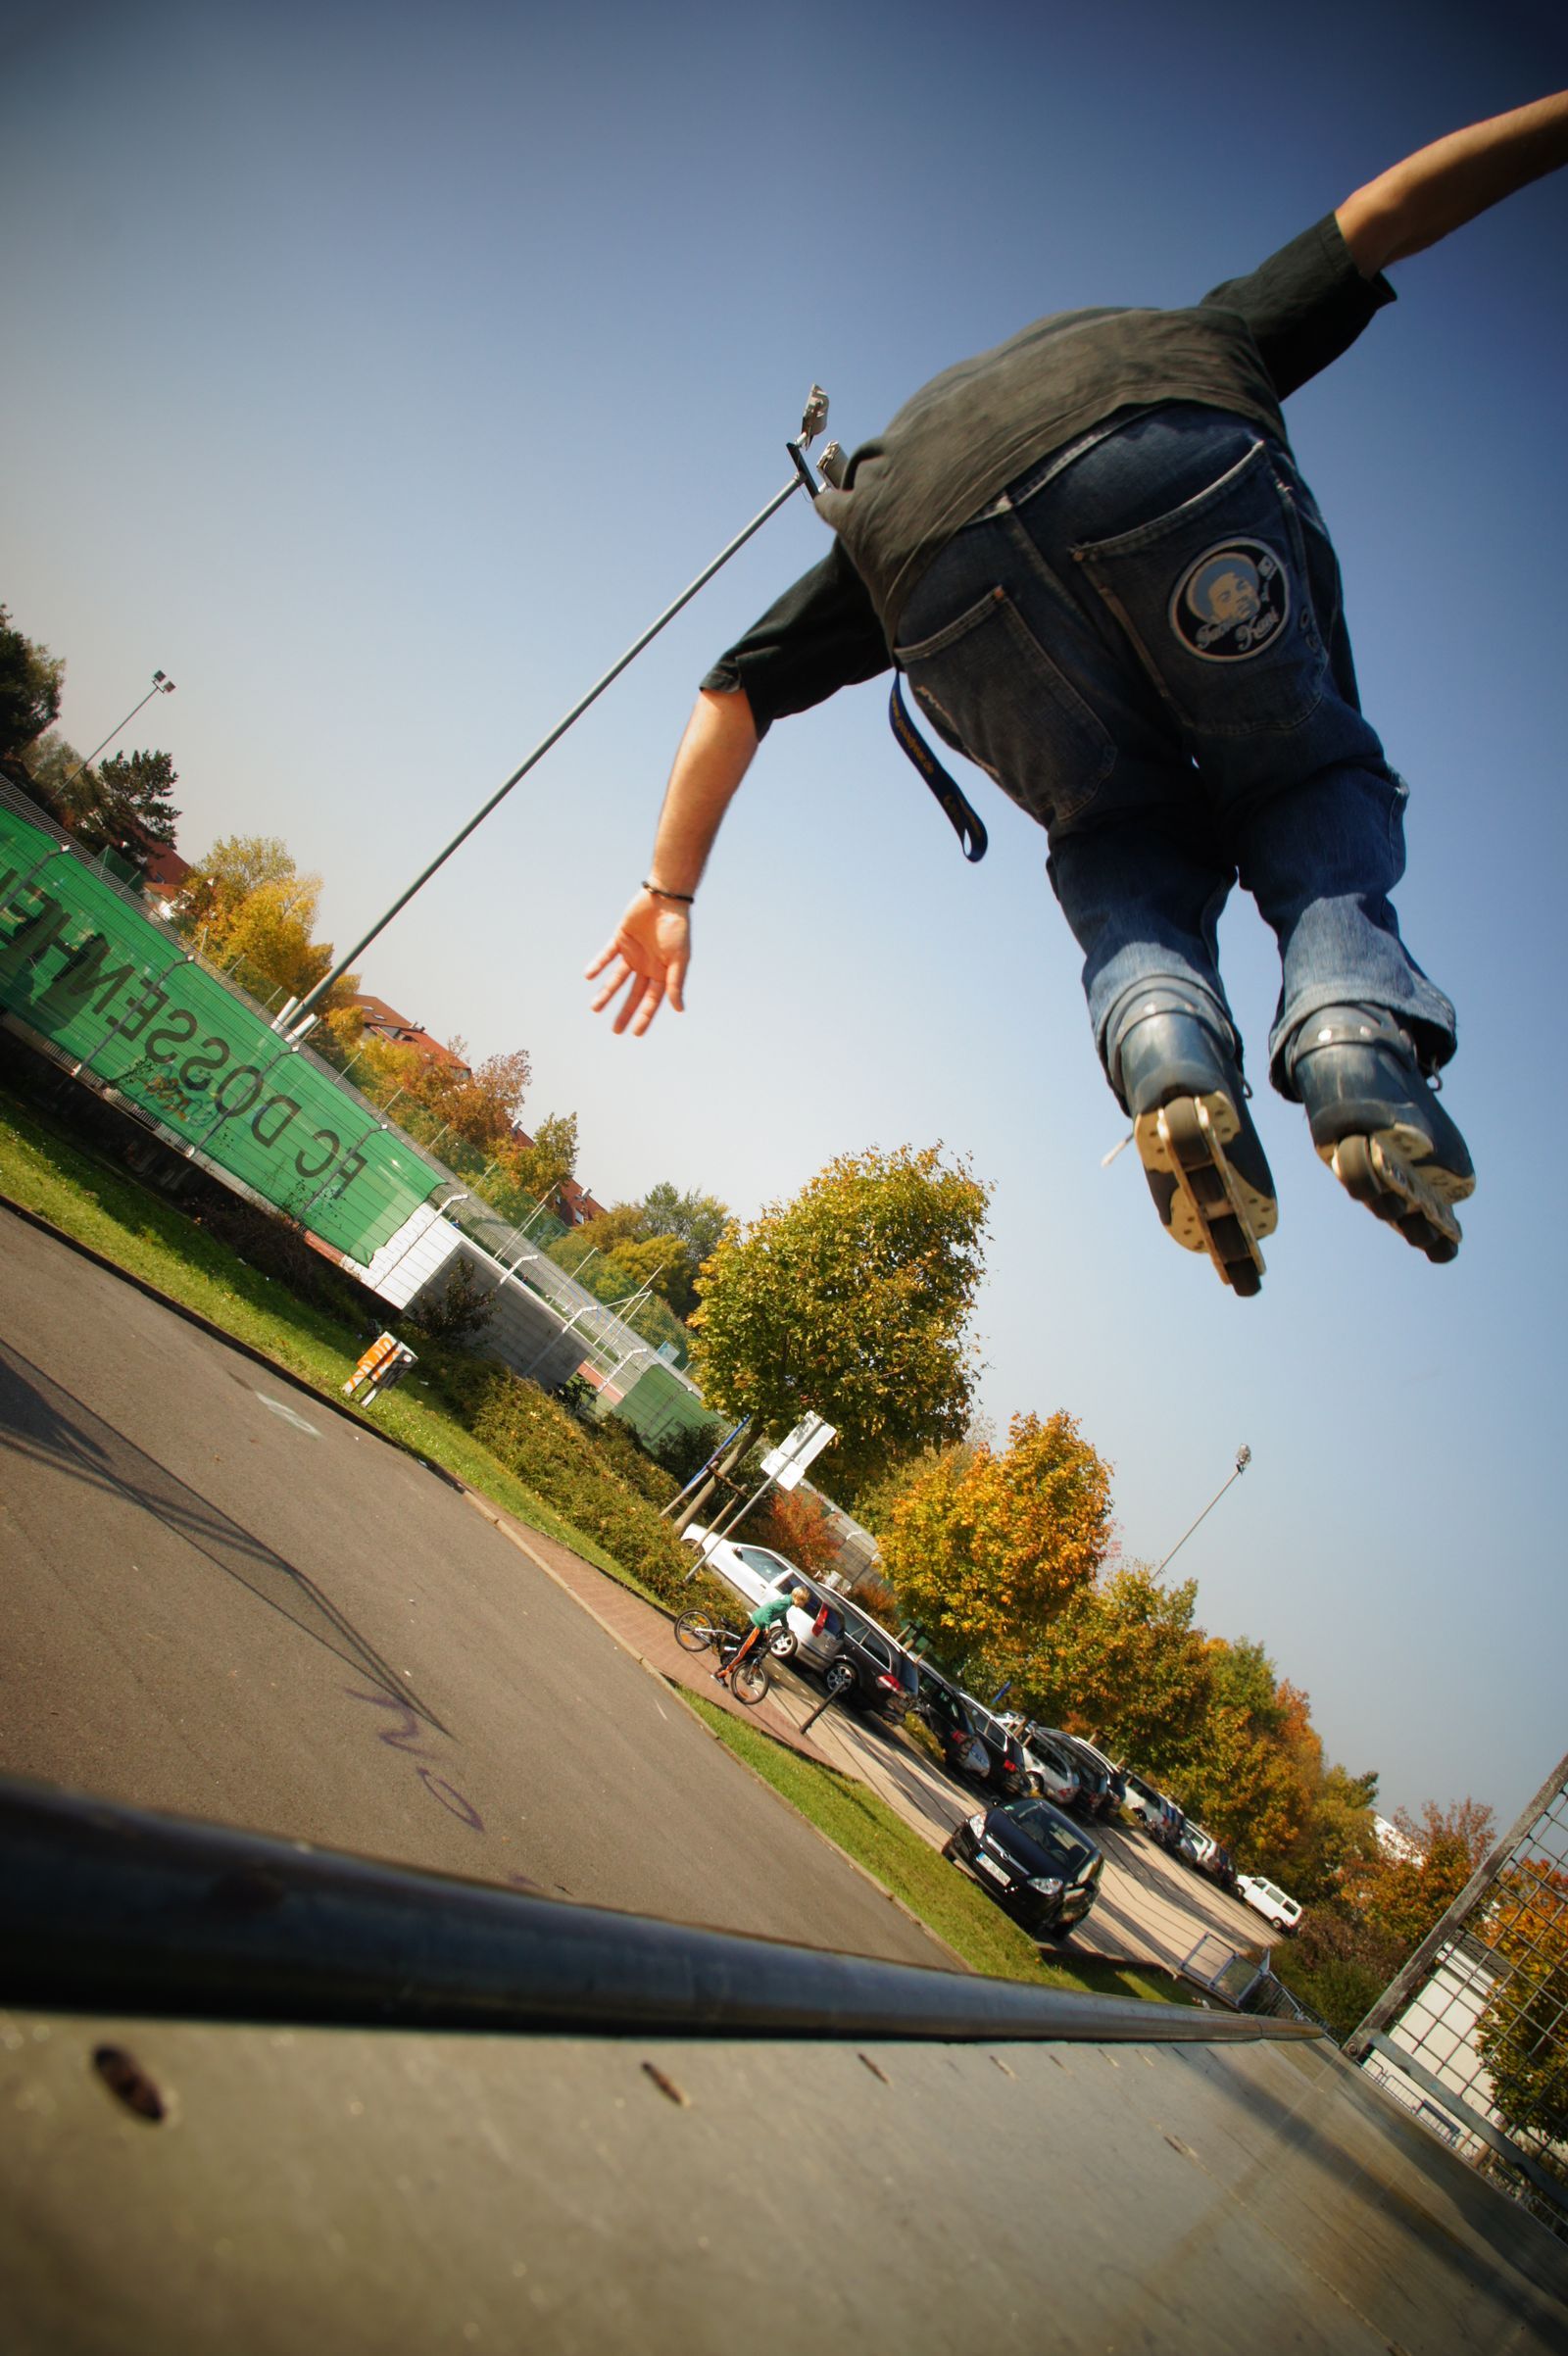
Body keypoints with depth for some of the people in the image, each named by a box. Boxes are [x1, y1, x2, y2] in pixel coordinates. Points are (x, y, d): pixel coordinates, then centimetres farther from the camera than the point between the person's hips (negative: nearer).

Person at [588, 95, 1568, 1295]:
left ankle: (1169, 1052, -12)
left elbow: (738, 689, 33)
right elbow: (1379, 215, 32)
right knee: (1306, 783, 17)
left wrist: (672, 889, 32)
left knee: (1126, 847, 19)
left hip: (945, 568, 2)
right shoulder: (1187, 341, 43)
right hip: (1177, 463, -1)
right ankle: (1359, 1038, -11)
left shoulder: (877, 498, 42)